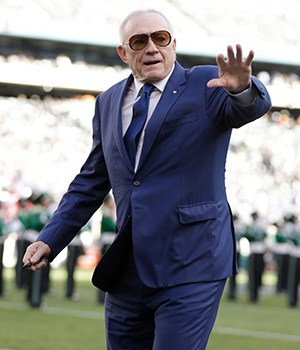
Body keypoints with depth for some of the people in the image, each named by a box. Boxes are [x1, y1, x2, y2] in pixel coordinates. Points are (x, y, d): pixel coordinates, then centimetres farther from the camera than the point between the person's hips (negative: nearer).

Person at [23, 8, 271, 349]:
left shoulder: (206, 85, -2)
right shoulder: (108, 103, 14)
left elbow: (253, 107, -22)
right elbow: (91, 182, 18)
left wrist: (242, 88, -47)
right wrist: (50, 240, 8)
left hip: (189, 269, -6)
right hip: (127, 271, 6)